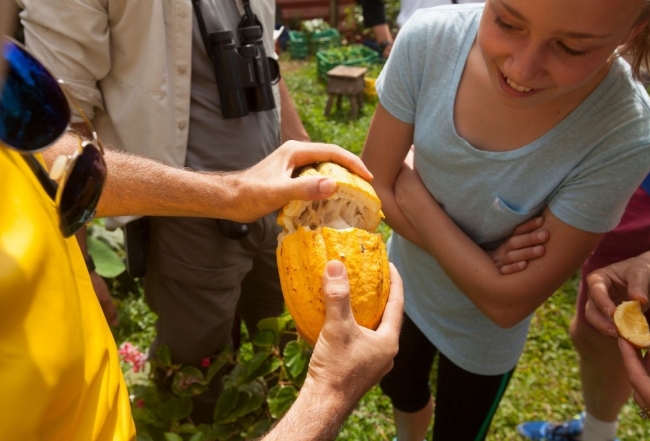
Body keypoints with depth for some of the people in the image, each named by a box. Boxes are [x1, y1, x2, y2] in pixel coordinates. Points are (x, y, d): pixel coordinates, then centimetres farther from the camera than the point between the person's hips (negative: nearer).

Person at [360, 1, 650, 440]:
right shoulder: (429, 40, -27)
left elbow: (506, 303, -28)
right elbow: (374, 186, -17)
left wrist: (412, 188, -23)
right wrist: (480, 267, -24)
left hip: (480, 334, -3)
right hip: (405, 280, 3)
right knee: (400, 388, 33)